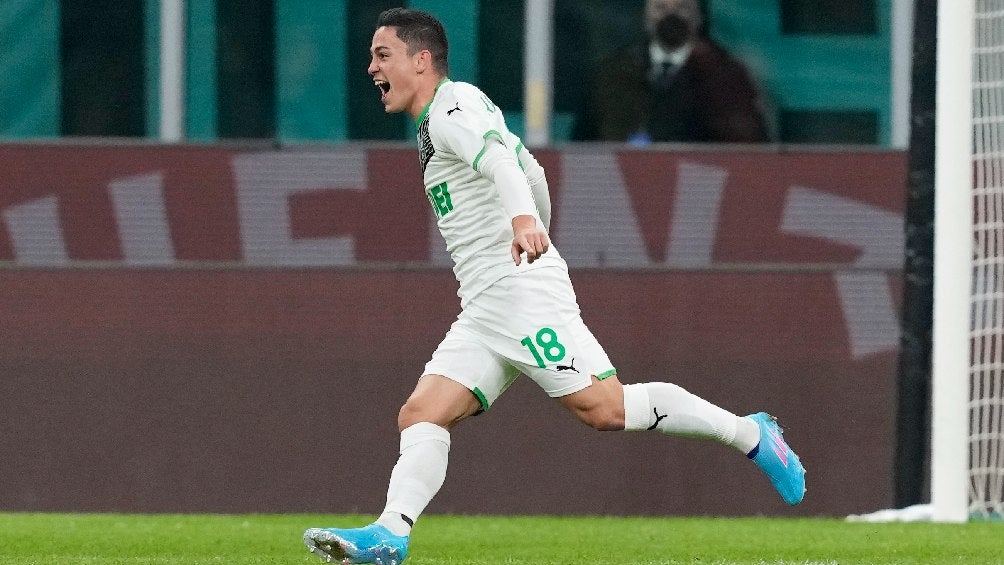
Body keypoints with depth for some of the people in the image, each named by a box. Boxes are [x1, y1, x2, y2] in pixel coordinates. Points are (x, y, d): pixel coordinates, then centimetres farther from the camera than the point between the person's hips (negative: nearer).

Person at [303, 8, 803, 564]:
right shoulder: (438, 122, 24)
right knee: (420, 416, -6)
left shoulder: (451, 108, -6)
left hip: (520, 289, -10)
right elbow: (533, 173, 32)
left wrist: (522, 220, -46)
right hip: (481, 310, 10)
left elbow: (500, 160, -27)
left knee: (605, 407, -16)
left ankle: (750, 434, -5)